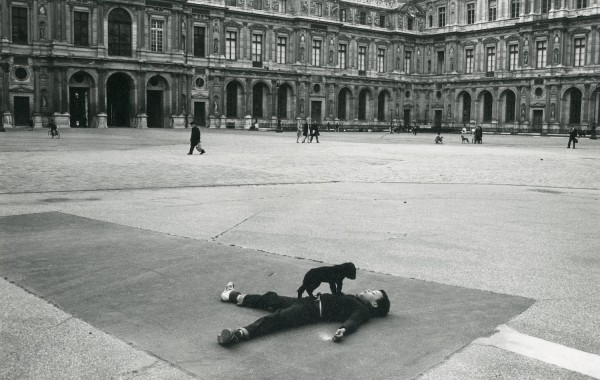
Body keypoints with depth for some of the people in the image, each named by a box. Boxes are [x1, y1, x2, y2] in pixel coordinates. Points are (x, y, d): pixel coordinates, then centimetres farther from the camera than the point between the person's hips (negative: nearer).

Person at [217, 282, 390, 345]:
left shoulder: (363, 310, -4)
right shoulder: (355, 299, 22)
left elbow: (353, 321, -24)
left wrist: (343, 329, -43)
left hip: (313, 311, -9)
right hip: (309, 301, 9)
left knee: (278, 317, -31)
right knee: (271, 299, 19)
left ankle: (239, 334, -42)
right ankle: (234, 296, 36)